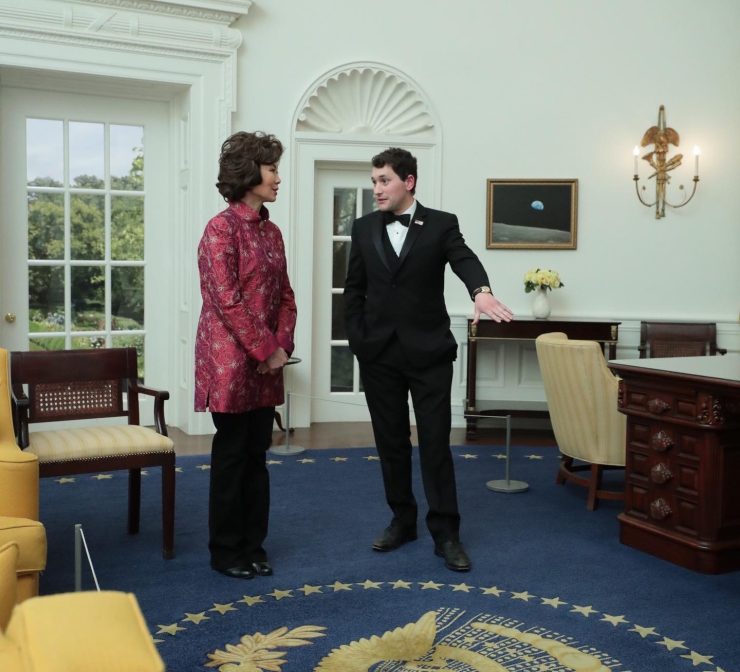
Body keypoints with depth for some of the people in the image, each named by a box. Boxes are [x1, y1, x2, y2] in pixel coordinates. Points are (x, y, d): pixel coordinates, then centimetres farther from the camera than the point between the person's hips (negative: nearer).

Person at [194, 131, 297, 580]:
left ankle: (253, 546, 24)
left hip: (266, 363, 7)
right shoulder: (222, 229, -12)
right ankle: (225, 552, 17)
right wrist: (267, 350, -14)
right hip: (231, 361, -7)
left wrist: (283, 345, -2)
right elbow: (227, 301, -17)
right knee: (231, 454, 2)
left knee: (257, 454, 12)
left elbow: (285, 296, 12)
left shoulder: (271, 231, 11)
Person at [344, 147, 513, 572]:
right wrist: (358, 339, 2)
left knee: (435, 442, 0)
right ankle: (403, 520, 25)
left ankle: (446, 532, 9)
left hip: (428, 350, -3)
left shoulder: (441, 224, -1)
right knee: (391, 441, 10)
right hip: (379, 353, 3)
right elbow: (354, 289, 11)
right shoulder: (364, 229, 7)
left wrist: (482, 291, -40)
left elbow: (465, 260, -19)